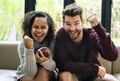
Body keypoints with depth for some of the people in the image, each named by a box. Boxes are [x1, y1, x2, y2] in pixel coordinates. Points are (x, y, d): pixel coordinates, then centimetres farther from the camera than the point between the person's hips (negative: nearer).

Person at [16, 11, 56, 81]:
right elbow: (30, 73, -29)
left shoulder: (53, 41, -18)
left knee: (43, 72, -31)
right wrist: (29, 49, -43)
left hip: (48, 75, 2)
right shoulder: (23, 45, -23)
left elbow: (56, 67, -17)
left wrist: (47, 62, -42)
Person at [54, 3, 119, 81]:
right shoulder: (61, 35, -18)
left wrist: (98, 27, -37)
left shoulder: (91, 34, -18)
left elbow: (113, 56, -30)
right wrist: (94, 67, -24)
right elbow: (62, 64, -24)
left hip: (93, 75, 1)